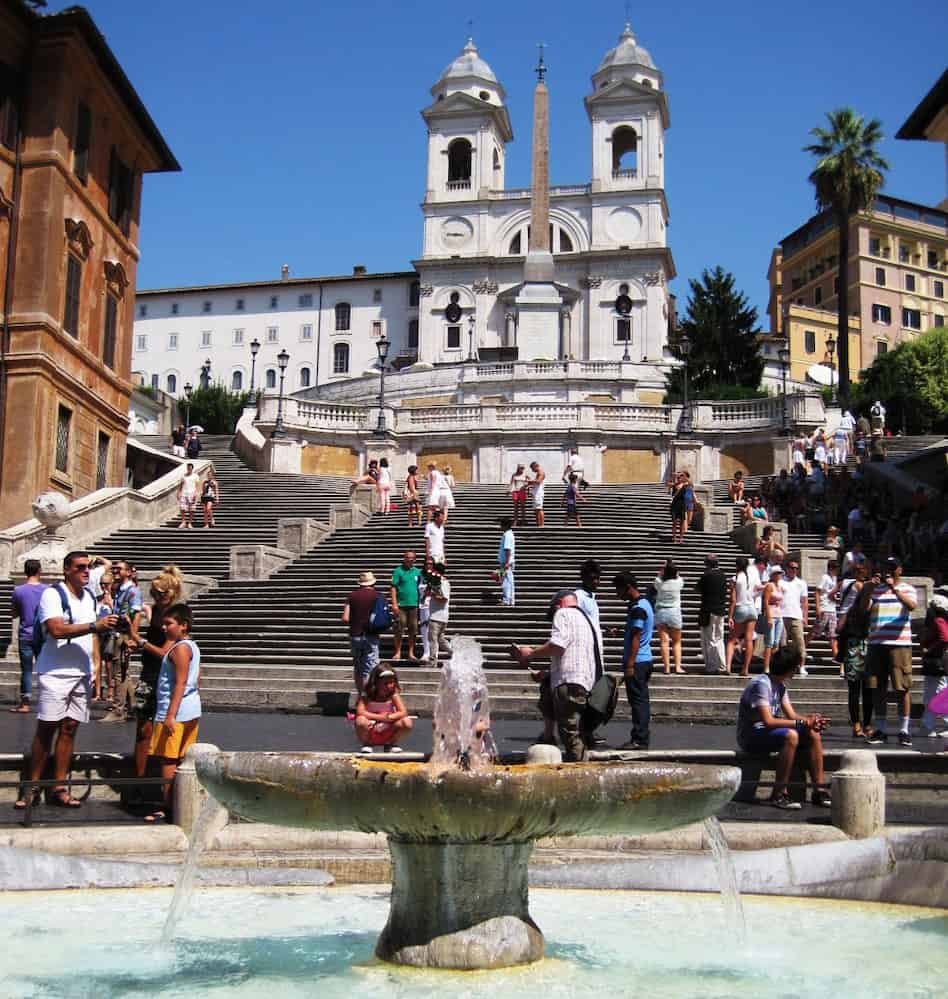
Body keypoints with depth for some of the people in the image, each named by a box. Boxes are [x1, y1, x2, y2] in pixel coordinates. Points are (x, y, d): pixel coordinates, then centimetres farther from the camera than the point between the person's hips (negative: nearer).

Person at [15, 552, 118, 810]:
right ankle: (32, 788, 6)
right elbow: (57, 629, -23)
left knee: (70, 728, 5)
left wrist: (96, 671, 14)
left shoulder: (90, 597, 13)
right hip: (55, 672, -6)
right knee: (46, 730, -3)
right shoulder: (53, 594, -9)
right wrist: (94, 626, -28)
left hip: (81, 673, 6)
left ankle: (59, 789, 9)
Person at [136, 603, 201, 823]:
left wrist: (170, 715, -24)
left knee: (167, 760, -5)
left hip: (175, 711, -10)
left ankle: (168, 809, -4)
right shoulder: (192, 646, 13)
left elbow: (180, 683, -21)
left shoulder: (180, 648, -15)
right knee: (183, 760, 14)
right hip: (191, 711, 10)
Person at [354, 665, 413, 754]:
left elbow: (403, 712, -15)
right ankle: (367, 744, -3)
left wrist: (389, 717, -33)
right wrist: (380, 717, -31)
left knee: (407, 722, -23)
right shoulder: (366, 696, -12)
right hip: (370, 734, -2)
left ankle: (391, 744, 5)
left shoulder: (393, 695, -6)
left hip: (388, 733, 2)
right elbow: (360, 712, -27)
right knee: (361, 720, -35)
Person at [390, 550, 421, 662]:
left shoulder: (418, 572, 10)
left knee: (413, 630, 5)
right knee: (399, 630, 0)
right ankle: (398, 652, 10)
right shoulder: (398, 571, 0)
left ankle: (411, 653, 13)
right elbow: (393, 588, -3)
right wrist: (394, 603, -11)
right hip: (401, 605, -3)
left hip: (414, 605, 3)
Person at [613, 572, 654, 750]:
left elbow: (636, 638, -20)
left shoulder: (637, 608, -17)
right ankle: (641, 738, 17)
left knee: (638, 700, -6)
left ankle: (639, 740, -4)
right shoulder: (644, 603, 15)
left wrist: (630, 664, -20)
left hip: (636, 661, -10)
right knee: (641, 700, 12)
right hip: (644, 660, 10)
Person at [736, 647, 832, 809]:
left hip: (768, 732, 9)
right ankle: (779, 794, -28)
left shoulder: (780, 685, 11)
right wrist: (802, 723, -25)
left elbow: (791, 715, 8)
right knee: (791, 736, -33)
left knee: (813, 735, -3)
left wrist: (811, 719, -12)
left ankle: (819, 790, -2)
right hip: (751, 736, -9)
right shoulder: (761, 684, -19)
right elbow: (768, 721, -26)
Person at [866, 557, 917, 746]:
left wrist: (894, 589, -23)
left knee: (903, 688, -3)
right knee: (877, 688, 4)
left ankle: (904, 730, 4)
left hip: (900, 643, -3)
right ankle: (880, 730, 12)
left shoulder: (907, 588, 8)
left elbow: (912, 605, -13)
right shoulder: (876, 589, 16)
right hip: (877, 643, 3)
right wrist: (869, 588, -6)